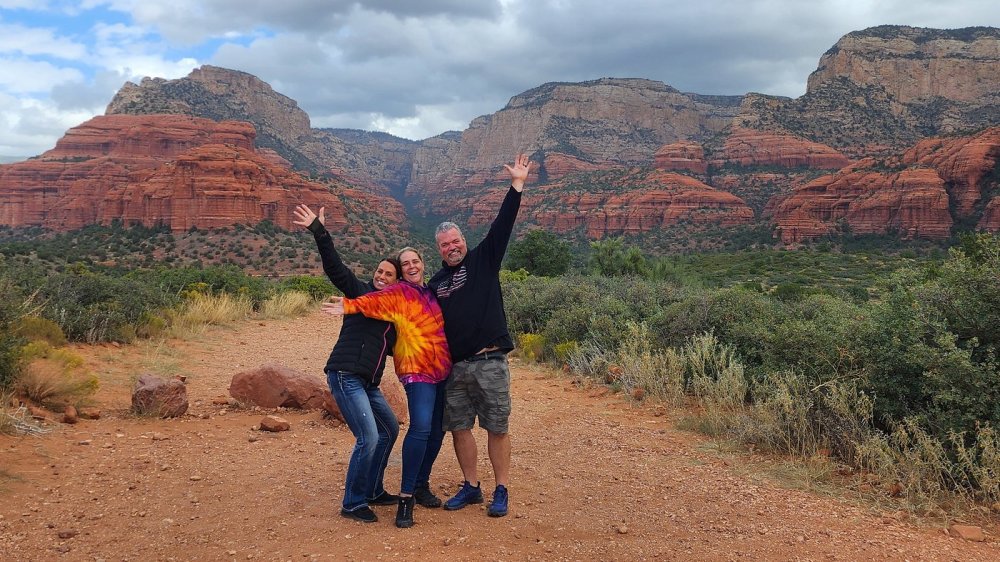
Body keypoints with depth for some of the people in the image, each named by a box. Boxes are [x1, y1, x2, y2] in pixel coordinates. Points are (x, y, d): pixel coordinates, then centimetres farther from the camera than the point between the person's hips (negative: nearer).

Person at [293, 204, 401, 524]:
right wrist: (318, 230, -22)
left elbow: (392, 347, 21)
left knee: (390, 429, 19)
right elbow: (334, 266, -13)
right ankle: (353, 504, -2)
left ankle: (373, 491, 33)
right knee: (368, 437, -16)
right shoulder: (360, 291, -1)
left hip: (367, 382, 9)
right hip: (346, 375, -9)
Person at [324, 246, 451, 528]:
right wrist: (349, 305, -41)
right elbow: (375, 301, -24)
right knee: (420, 427, -21)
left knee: (437, 430, 9)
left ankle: (421, 485, 25)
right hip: (417, 370, -7)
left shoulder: (431, 292, 14)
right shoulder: (399, 293, -5)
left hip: (442, 370, 7)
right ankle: (406, 497, -15)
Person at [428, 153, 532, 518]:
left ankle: (501, 491, 10)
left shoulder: (483, 260, 5)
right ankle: (471, 487, 22)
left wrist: (517, 185, -10)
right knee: (459, 427, 8)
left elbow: (502, 225, -4)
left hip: (489, 362, -4)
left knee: (497, 427, 1)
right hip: (453, 367, 4)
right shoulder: (435, 283, 14)